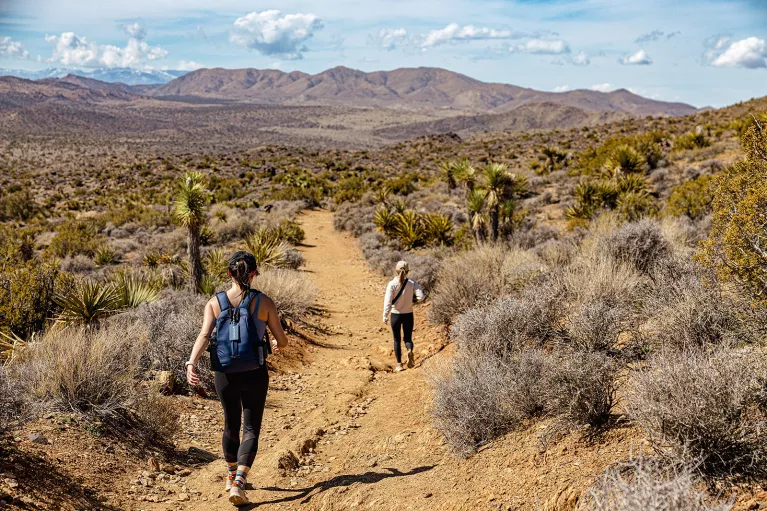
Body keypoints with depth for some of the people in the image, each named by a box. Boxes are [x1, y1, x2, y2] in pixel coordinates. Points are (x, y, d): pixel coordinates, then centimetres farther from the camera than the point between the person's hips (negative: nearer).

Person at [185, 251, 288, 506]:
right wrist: (277, 345, 22)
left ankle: (232, 477, 39)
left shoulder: (215, 302, -2)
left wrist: (191, 363, -25)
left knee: (231, 425, 22)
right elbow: (282, 341, 0)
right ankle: (238, 484, -13)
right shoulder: (264, 302, -5)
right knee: (251, 429, 5)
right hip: (254, 374, -3)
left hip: (224, 374, 3)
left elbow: (204, 335, -17)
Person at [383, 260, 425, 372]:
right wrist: (413, 300, 7)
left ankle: (399, 364, 17)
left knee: (397, 340, 14)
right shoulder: (412, 283, -8)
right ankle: (409, 351, -19)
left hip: (395, 315, -1)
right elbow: (421, 297, -14)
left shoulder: (392, 284, -14)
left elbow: (388, 302, -16)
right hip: (408, 315, 1)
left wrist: (385, 316, -7)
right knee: (408, 338, 14)